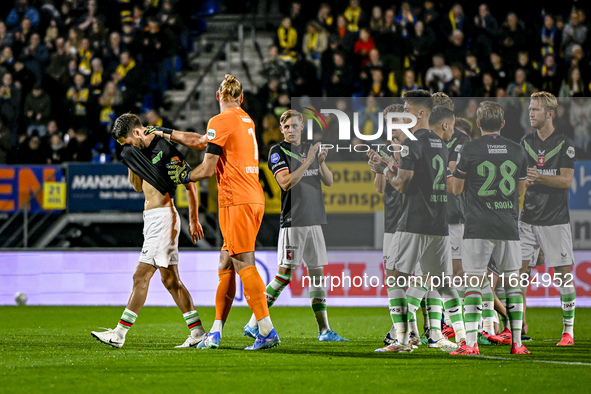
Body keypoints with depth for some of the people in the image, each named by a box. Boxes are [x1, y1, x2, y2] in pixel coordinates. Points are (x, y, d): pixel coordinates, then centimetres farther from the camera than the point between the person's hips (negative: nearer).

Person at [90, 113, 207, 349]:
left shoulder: (165, 148, -11)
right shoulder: (141, 150, 14)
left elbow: (190, 185, -10)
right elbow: (138, 187, 24)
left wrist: (193, 220, -12)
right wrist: (131, 163, 8)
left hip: (163, 216, -10)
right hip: (151, 218, 10)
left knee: (141, 277, -10)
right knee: (170, 280, 8)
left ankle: (120, 334, -10)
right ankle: (198, 333, 9)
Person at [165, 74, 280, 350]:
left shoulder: (220, 122, -8)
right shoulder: (246, 120, 17)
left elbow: (208, 169, -9)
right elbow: (202, 141, 27)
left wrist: (184, 176, 10)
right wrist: (166, 134, 34)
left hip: (236, 201, -8)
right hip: (254, 198, 8)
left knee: (244, 264, -9)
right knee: (226, 263, 11)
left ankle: (267, 331, -15)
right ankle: (216, 333, 12)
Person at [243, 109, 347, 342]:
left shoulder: (310, 149, 16)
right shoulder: (278, 152, -3)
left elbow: (329, 181, 14)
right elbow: (286, 182, -16)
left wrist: (321, 162, -4)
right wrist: (308, 162, -20)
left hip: (314, 221, 6)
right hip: (292, 222, -6)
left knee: (317, 273, 6)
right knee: (285, 274, -11)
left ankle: (324, 329, 9)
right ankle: (253, 325, -6)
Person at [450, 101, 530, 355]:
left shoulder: (469, 150, -6)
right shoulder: (517, 151, 5)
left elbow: (456, 189, 3)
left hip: (478, 227, -3)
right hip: (509, 227, 3)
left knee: (473, 284, -2)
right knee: (512, 283, 9)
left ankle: (471, 344, -8)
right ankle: (517, 342, 8)